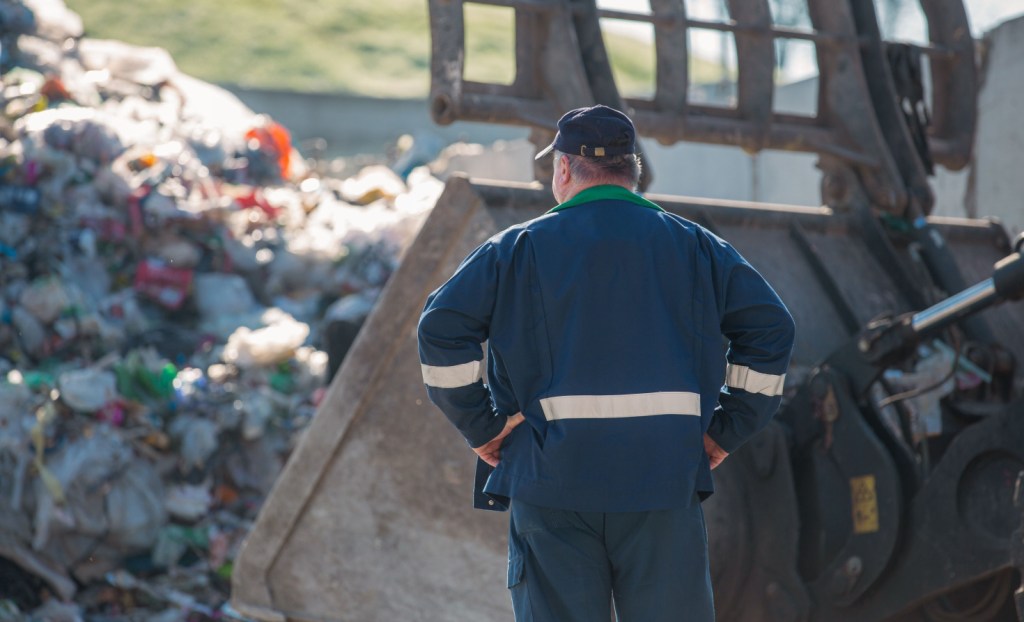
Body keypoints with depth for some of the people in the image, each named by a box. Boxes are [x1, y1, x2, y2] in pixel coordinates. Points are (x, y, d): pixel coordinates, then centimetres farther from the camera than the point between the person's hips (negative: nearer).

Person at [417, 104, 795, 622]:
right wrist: (727, 430, 8)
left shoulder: (520, 247, 5)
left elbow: (442, 325, -5)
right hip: (665, 479, 1)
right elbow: (769, 325, 5)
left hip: (550, 480, -1)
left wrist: (480, 425, 1)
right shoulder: (693, 245, 10)